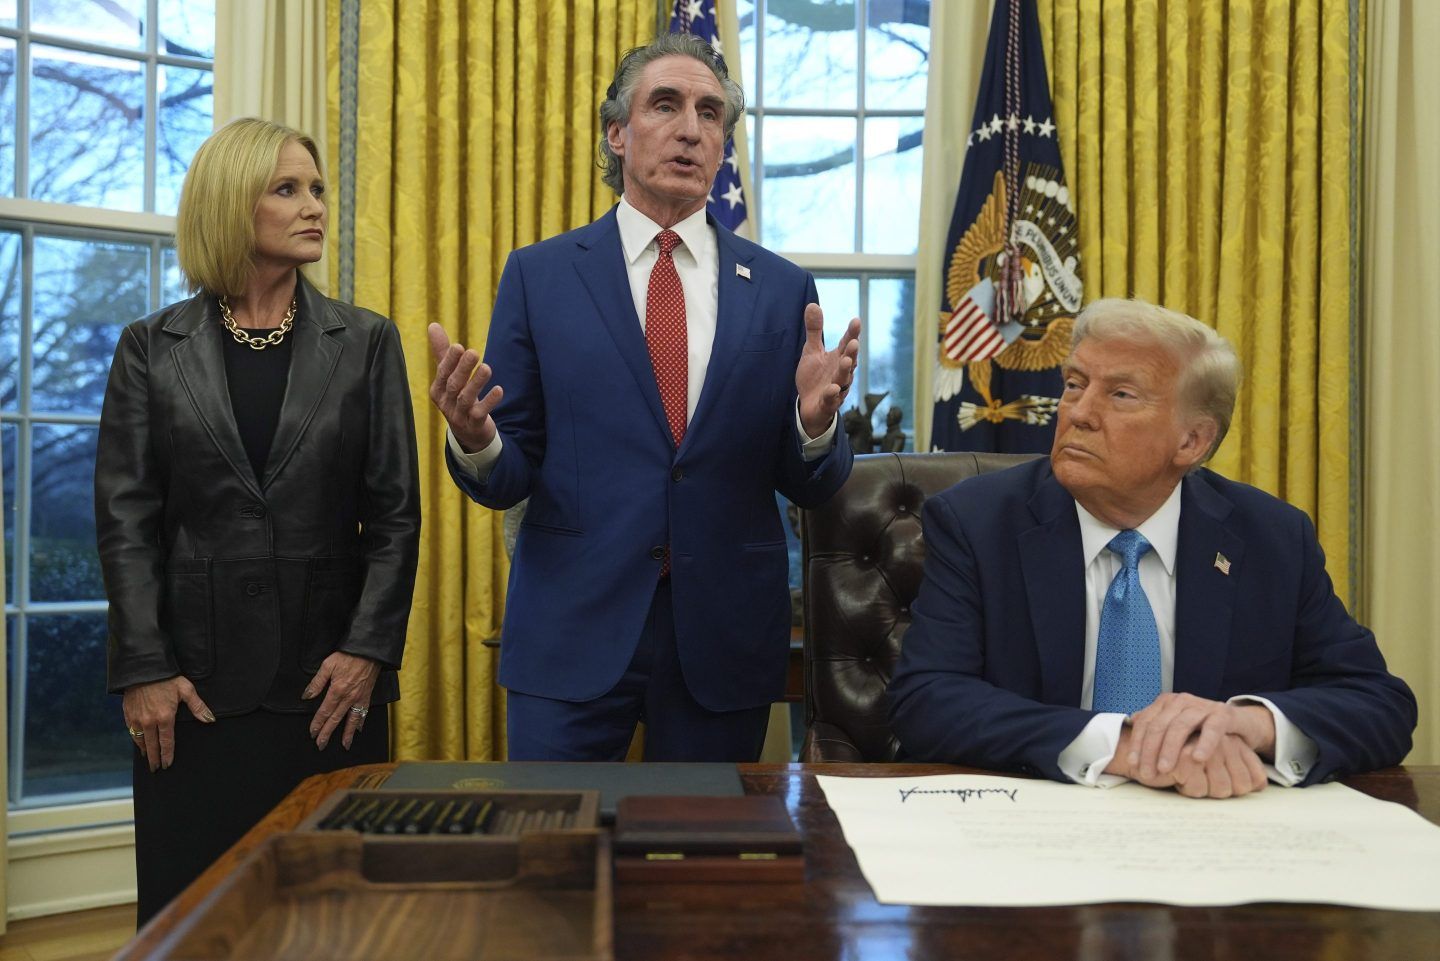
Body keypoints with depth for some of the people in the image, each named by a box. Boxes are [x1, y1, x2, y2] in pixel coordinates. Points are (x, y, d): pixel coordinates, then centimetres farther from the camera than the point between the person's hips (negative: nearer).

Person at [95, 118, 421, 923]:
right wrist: (144, 669, -7)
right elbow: (126, 517, 1)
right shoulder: (153, 348, 5)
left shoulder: (366, 342, 5)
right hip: (195, 683, 0)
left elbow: (395, 512, 2)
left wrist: (368, 651, -7)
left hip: (330, 681, 0)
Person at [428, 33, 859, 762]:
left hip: (725, 641, 2)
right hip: (571, 629, -1)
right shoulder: (538, 276, 1)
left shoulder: (782, 289, 4)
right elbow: (509, 476, 1)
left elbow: (809, 489, 5)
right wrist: (476, 441, -21)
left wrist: (814, 422, -17)